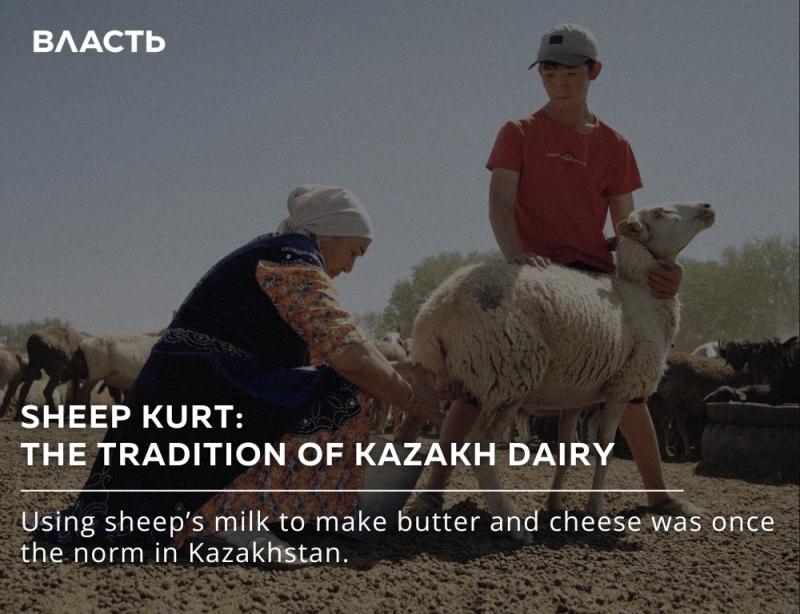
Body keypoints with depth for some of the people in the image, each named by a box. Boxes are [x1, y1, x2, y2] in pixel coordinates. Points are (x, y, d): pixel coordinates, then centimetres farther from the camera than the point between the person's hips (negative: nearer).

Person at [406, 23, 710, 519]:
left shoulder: (614, 145, 10)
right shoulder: (519, 134, 5)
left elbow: (625, 225, 8)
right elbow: (500, 201, -7)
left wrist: (657, 264, -13)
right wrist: (515, 253, -27)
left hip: (594, 275, 3)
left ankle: (659, 495, 19)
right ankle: (435, 487, -9)